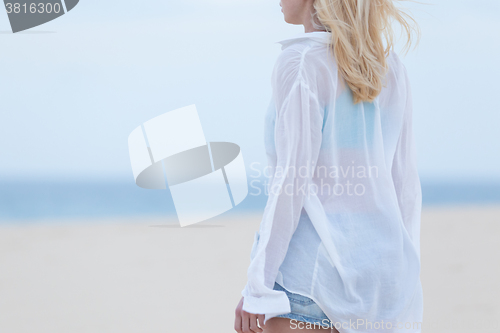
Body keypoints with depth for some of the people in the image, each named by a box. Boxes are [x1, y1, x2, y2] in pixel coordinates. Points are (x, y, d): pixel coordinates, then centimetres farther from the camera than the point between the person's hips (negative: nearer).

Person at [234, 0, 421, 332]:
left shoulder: (301, 63, -9)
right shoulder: (392, 68, 11)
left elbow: (292, 183, -14)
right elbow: (405, 187, 11)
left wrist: (257, 289, -11)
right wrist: (406, 285, 17)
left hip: (312, 268, -7)